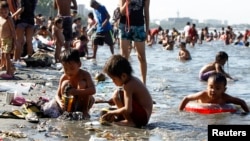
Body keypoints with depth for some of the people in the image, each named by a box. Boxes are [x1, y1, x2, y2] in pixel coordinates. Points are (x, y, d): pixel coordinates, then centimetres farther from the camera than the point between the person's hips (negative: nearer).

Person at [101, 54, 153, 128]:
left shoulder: (128, 85, -20)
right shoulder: (133, 79, 7)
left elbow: (128, 109, -29)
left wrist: (111, 113, -17)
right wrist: (116, 100, 10)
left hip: (142, 117, -10)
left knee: (117, 93, -21)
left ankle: (129, 121, -17)